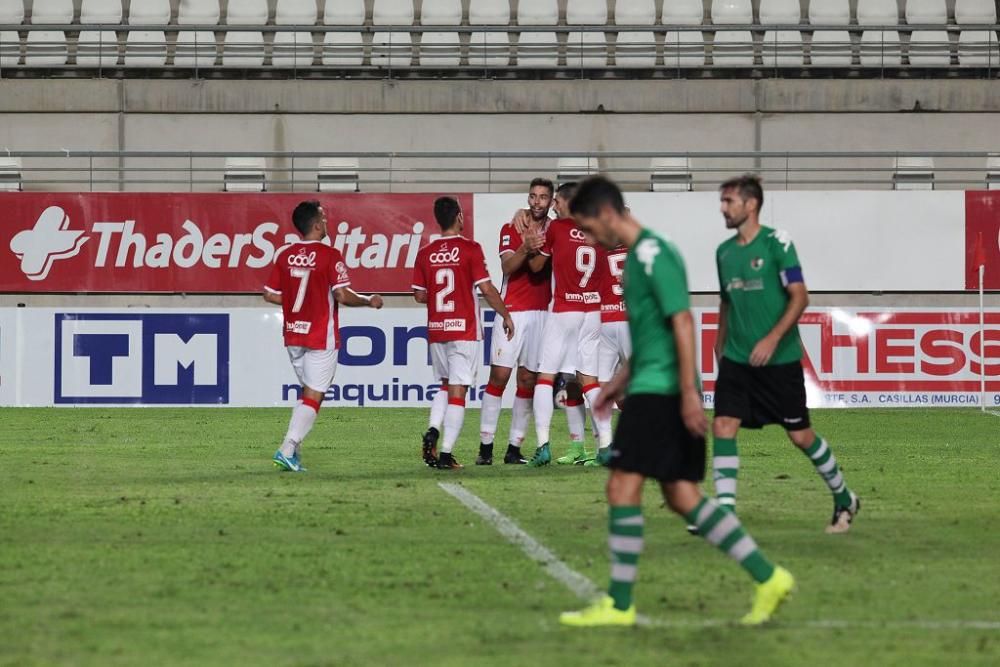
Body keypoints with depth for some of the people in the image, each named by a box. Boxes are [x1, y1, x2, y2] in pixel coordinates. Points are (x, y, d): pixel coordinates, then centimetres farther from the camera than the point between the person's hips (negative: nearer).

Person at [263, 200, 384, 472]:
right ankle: (287, 450, -11)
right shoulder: (330, 256, -13)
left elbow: (270, 295, 8)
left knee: (309, 391, 20)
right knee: (313, 396, -2)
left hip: (293, 335, 6)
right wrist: (369, 301, -1)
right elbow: (342, 295, -18)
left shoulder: (285, 256, 4)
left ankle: (293, 448, 12)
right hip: (321, 337, -6)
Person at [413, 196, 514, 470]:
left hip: (436, 331, 4)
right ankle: (446, 454, -6)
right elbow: (486, 288, -10)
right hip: (464, 329, -4)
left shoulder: (425, 253, 3)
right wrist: (506, 315, 2)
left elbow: (419, 295, 6)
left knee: (446, 385, 21)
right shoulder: (470, 249, -8)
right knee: (458, 390, -2)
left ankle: (432, 431, -2)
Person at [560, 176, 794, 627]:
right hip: (654, 389, 10)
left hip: (659, 390, -10)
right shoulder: (638, 256, 18)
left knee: (623, 487, -8)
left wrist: (689, 393, -22)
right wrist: (620, 381, 28)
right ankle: (768, 578, 8)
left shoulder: (652, 254, -13)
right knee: (682, 496, 8)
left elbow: (682, 322, -19)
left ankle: (619, 605, -4)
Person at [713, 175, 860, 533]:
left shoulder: (776, 242, -9)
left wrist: (772, 339, -21)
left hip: (780, 360, -5)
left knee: (800, 435, 3)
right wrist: (720, 348, 21)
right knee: (723, 427, -11)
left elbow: (799, 297, -13)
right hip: (736, 360, 5)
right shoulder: (724, 251, 9)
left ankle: (844, 500, 24)